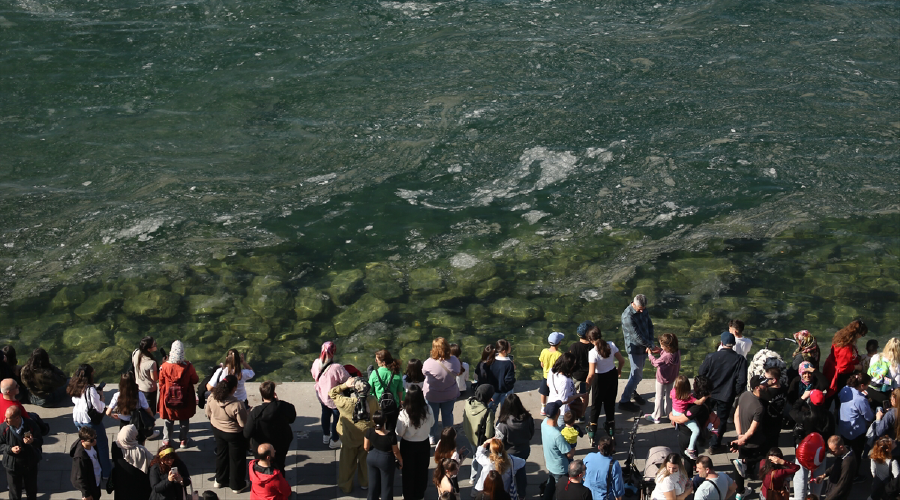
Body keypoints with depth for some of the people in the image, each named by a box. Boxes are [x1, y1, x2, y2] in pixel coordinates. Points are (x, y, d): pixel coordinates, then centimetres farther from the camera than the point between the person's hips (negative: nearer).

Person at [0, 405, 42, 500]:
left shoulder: (31, 425, -15)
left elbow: (40, 442, -6)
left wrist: (32, 441, -30)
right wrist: (10, 449, -25)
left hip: (30, 464, 1)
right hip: (12, 466, -1)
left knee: (32, 492, 19)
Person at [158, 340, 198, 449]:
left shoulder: (165, 366, -16)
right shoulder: (188, 366, -19)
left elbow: (161, 383, -3)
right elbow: (195, 380, -5)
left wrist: (162, 392, 15)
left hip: (168, 398, 1)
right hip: (185, 398, 0)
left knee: (168, 420, 19)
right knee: (184, 419, 20)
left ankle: (167, 441, 25)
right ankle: (183, 440, 30)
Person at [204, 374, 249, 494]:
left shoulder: (212, 398, -18)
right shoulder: (237, 405, -35)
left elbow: (208, 414, 0)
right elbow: (243, 424, -25)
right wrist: (247, 412, -7)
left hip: (217, 430, 5)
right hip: (234, 434, -5)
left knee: (221, 454, 28)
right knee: (236, 459, 17)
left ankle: (220, 480, 46)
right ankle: (237, 485, 33)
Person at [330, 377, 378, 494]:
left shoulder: (346, 402, -28)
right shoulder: (372, 401, -21)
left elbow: (332, 393, -13)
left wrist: (345, 385, -15)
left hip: (349, 439, -2)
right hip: (367, 438, 2)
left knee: (347, 462, 18)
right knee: (364, 460, 24)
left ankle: (346, 486, 33)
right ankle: (365, 483, 42)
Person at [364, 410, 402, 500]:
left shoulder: (369, 431, -21)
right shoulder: (391, 435, -30)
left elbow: (366, 447, -7)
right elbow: (396, 452, -17)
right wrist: (401, 461, 3)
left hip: (371, 458, 4)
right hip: (385, 460, -4)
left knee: (374, 482, 25)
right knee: (386, 485, 17)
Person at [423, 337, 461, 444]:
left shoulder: (429, 363, -32)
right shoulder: (454, 360, -22)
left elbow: (424, 373, -11)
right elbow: (457, 372, -4)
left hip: (432, 395, -2)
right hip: (450, 394, 2)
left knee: (432, 415, 19)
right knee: (448, 414, 22)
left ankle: (432, 437, 35)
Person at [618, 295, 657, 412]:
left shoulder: (643, 310, -3)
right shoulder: (628, 316, -29)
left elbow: (650, 326, 4)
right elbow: (637, 336, -28)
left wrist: (650, 344, -9)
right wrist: (651, 347, -23)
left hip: (644, 347, 7)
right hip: (635, 348, -7)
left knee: (637, 372, 21)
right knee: (637, 375, -2)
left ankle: (632, 391, 44)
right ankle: (624, 401, 8)